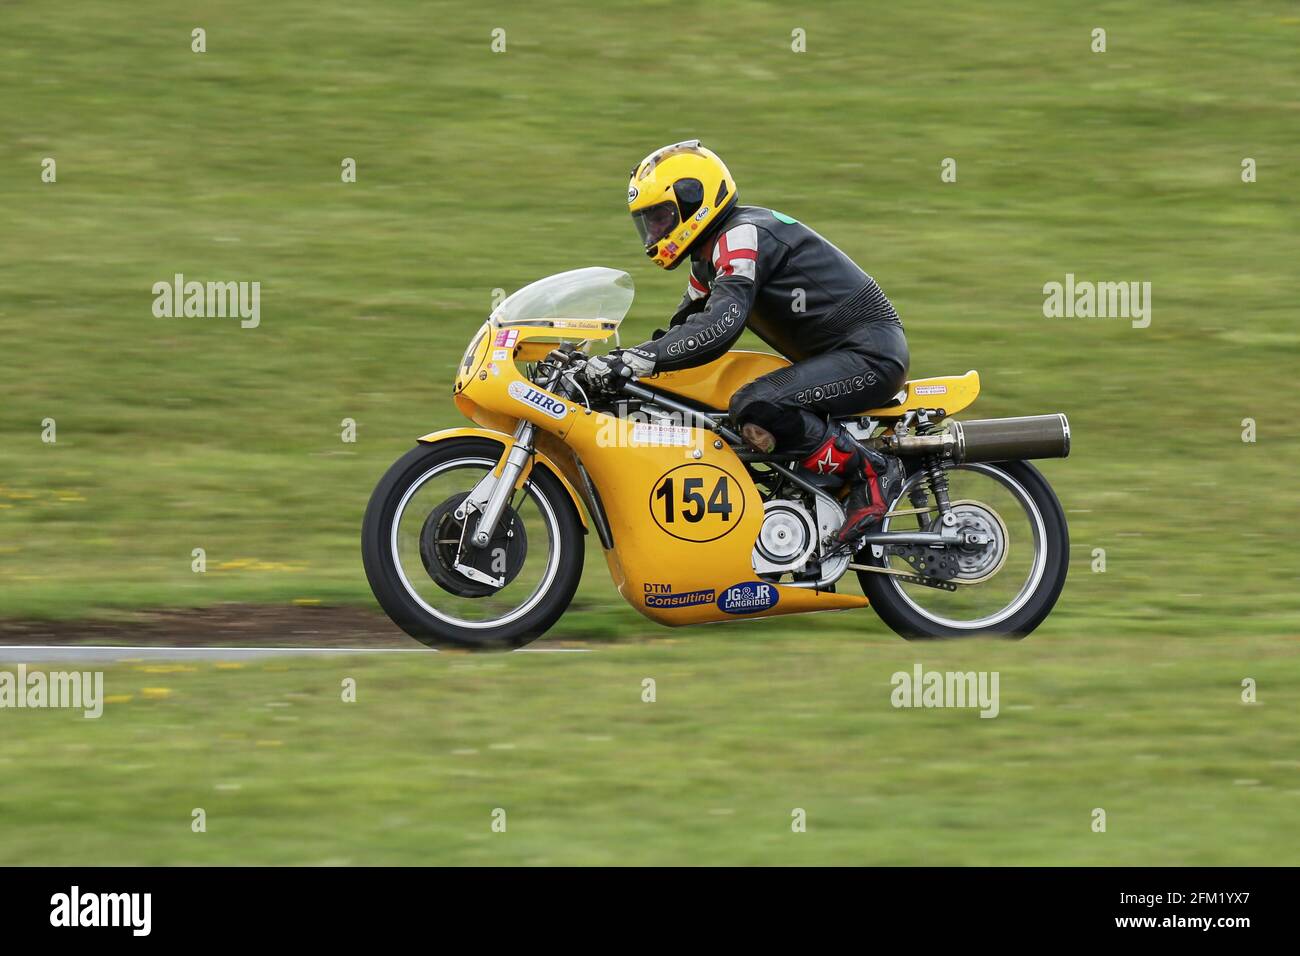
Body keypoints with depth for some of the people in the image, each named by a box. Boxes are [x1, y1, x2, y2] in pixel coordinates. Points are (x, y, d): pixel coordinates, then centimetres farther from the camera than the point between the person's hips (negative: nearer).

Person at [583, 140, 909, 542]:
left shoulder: (741, 236, -17)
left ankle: (870, 470, -19)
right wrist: (618, 362, 13)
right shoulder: (712, 255, 16)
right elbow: (682, 329, 24)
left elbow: (718, 327, -30)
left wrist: (632, 361, -35)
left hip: (870, 354, -11)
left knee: (755, 410, -29)